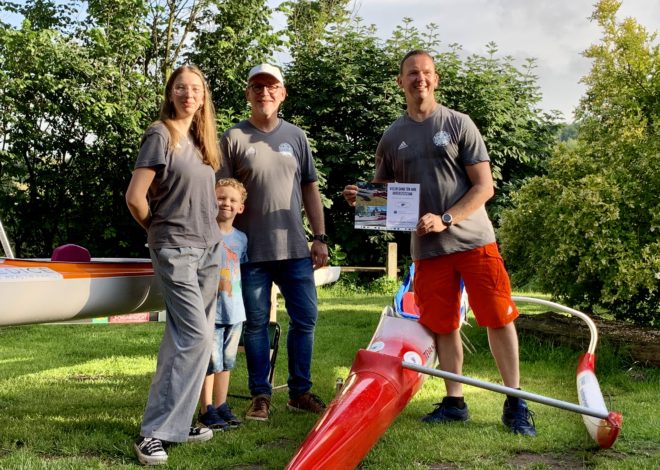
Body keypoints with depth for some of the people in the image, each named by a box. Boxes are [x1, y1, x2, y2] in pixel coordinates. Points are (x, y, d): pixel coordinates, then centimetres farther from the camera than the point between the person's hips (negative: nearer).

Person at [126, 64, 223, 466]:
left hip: (209, 247, 7)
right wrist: (159, 231, 2)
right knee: (196, 335, -15)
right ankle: (155, 432, -10)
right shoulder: (160, 135, -8)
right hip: (176, 249, -7)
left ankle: (176, 422, 16)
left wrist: (211, 232, 10)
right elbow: (135, 197, -12)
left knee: (185, 339, 8)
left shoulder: (202, 139, 14)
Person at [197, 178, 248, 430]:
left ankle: (221, 406, 23)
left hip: (235, 309, 6)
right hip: (210, 308, -6)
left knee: (227, 361, 13)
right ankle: (206, 410, 5)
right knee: (211, 361, -3)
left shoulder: (241, 238, 10)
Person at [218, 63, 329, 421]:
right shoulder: (234, 138, 1)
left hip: (295, 248, 3)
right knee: (255, 324, 5)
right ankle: (261, 396, 16)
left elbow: (309, 188, 13)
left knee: (305, 319, 6)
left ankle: (300, 391, 19)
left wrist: (320, 237, 8)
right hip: (251, 250, -3)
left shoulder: (296, 136, 10)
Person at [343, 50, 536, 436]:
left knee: (499, 318, -3)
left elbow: (484, 187, -5)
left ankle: (515, 403, 7)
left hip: (473, 239, -3)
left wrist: (445, 220, -16)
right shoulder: (392, 137, 10)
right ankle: (454, 401, 20)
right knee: (444, 326, 8)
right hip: (427, 248, 3)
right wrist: (360, 197, -6)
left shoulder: (459, 124, 0)